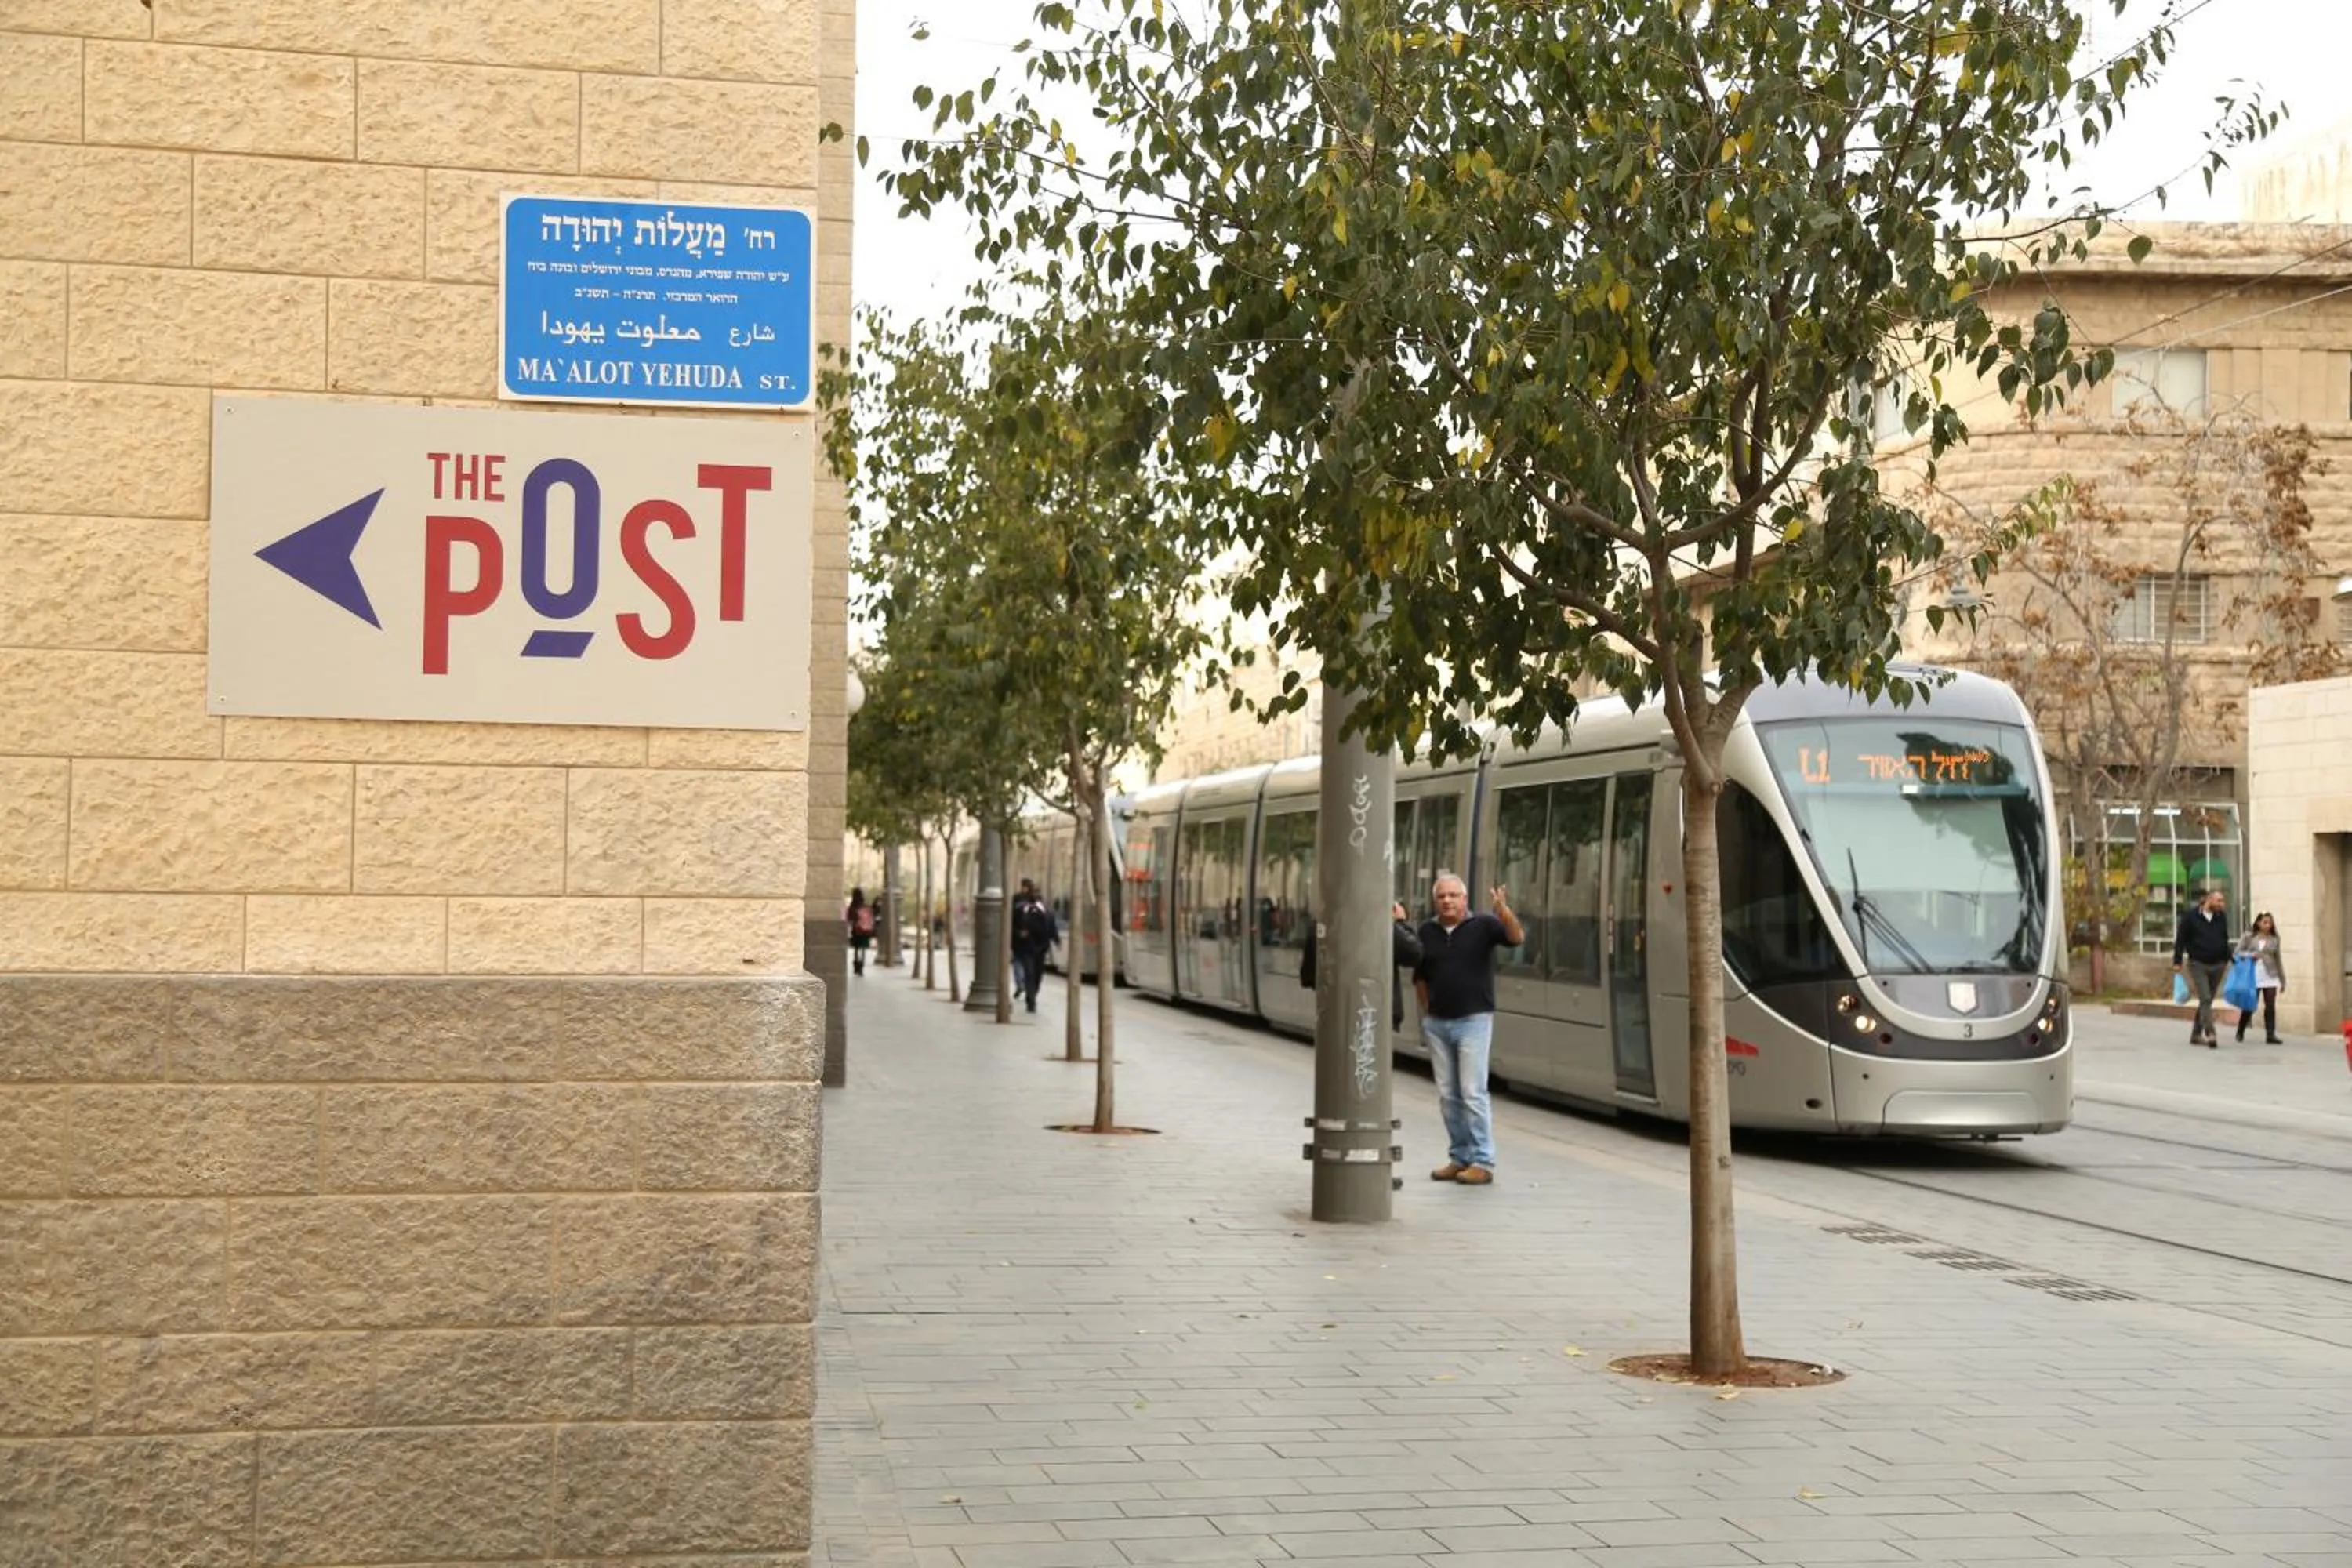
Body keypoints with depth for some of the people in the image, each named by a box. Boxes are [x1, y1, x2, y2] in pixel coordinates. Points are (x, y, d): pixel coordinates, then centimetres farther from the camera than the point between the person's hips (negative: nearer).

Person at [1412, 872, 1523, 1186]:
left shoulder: (1483, 925, -4)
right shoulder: (1427, 931, 8)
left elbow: (1517, 938, -21)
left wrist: (1504, 912, -38)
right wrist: (1427, 1012, 12)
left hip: (1473, 1020, -5)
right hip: (1437, 1023, 5)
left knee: (1473, 1092, -8)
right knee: (1448, 1094, 8)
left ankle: (1482, 1162, -3)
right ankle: (1459, 1157, 17)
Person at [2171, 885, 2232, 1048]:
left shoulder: (2221, 917, 7)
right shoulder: (2190, 916, -7)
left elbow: (2225, 940, 17)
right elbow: (2181, 939, -4)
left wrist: (2227, 960, 13)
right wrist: (2177, 962, -8)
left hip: (2217, 965, 5)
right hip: (2198, 964, -5)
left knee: (2207, 1001, 10)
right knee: (2205, 999, -15)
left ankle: (2196, 1034, 20)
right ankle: (2210, 1035, -21)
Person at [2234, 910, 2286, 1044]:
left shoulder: (2274, 939, 7)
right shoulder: (2249, 937, 1)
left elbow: (2278, 961, 13)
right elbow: (2238, 952, 0)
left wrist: (2283, 981, 14)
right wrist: (2251, 955, -19)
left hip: (2270, 976, 2)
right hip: (2253, 976, -1)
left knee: (2270, 1005, -7)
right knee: (2250, 1006, 6)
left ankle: (2270, 1035, -6)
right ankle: (2240, 1033, 24)